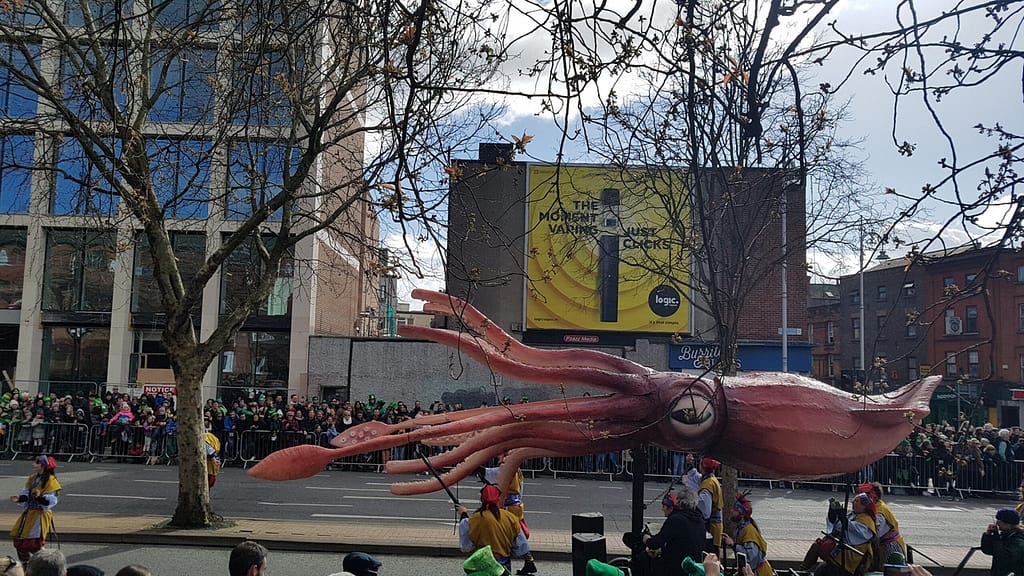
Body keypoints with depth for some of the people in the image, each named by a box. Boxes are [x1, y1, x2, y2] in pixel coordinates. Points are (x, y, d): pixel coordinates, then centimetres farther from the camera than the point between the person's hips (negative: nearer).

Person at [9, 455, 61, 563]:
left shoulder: (50, 480, -13)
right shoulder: (33, 478, 11)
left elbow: (51, 500, -18)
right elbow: (26, 494, 12)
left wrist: (40, 497, -35)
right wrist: (19, 499, -7)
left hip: (41, 514, -8)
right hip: (29, 513, 8)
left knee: (35, 545, -9)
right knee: (19, 541, 12)